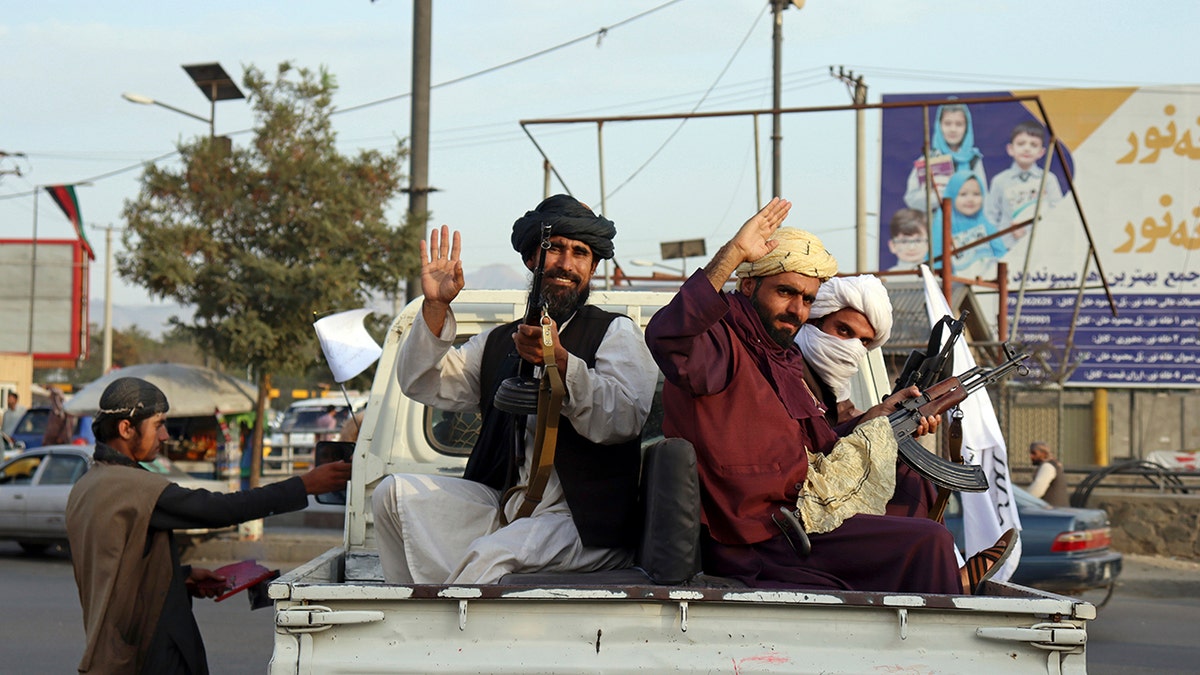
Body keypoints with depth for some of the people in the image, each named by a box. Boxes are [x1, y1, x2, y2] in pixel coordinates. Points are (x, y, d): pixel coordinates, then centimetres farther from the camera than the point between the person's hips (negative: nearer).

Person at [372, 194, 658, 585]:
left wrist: (558, 360, -30)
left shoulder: (616, 332, 4)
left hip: (584, 525, -5)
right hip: (502, 507, 6)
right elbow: (421, 385, 12)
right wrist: (436, 307, -3)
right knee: (396, 493, -12)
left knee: (488, 556, -31)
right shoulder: (498, 343, 20)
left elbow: (625, 420, -14)